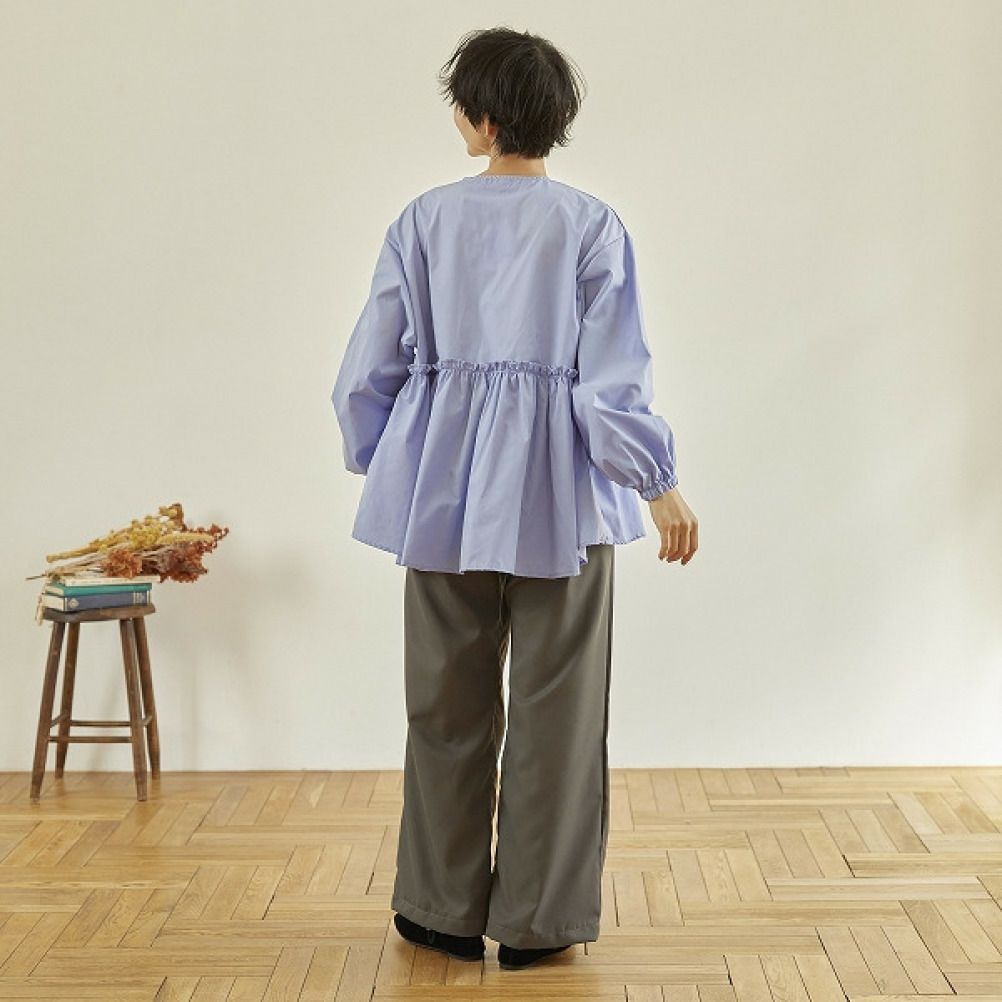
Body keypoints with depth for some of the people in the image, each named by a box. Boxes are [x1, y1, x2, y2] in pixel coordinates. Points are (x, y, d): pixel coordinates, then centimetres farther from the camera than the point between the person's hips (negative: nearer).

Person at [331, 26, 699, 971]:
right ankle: (538, 919, 16)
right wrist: (659, 484, -2)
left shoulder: (423, 221, -1)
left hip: (445, 484, 2)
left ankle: (445, 909, 23)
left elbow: (370, 370, 3)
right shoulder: (591, 225, -5)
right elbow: (612, 378, -9)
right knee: (554, 706, 8)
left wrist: (376, 461, 18)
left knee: (447, 703, 13)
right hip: (556, 486, -1)